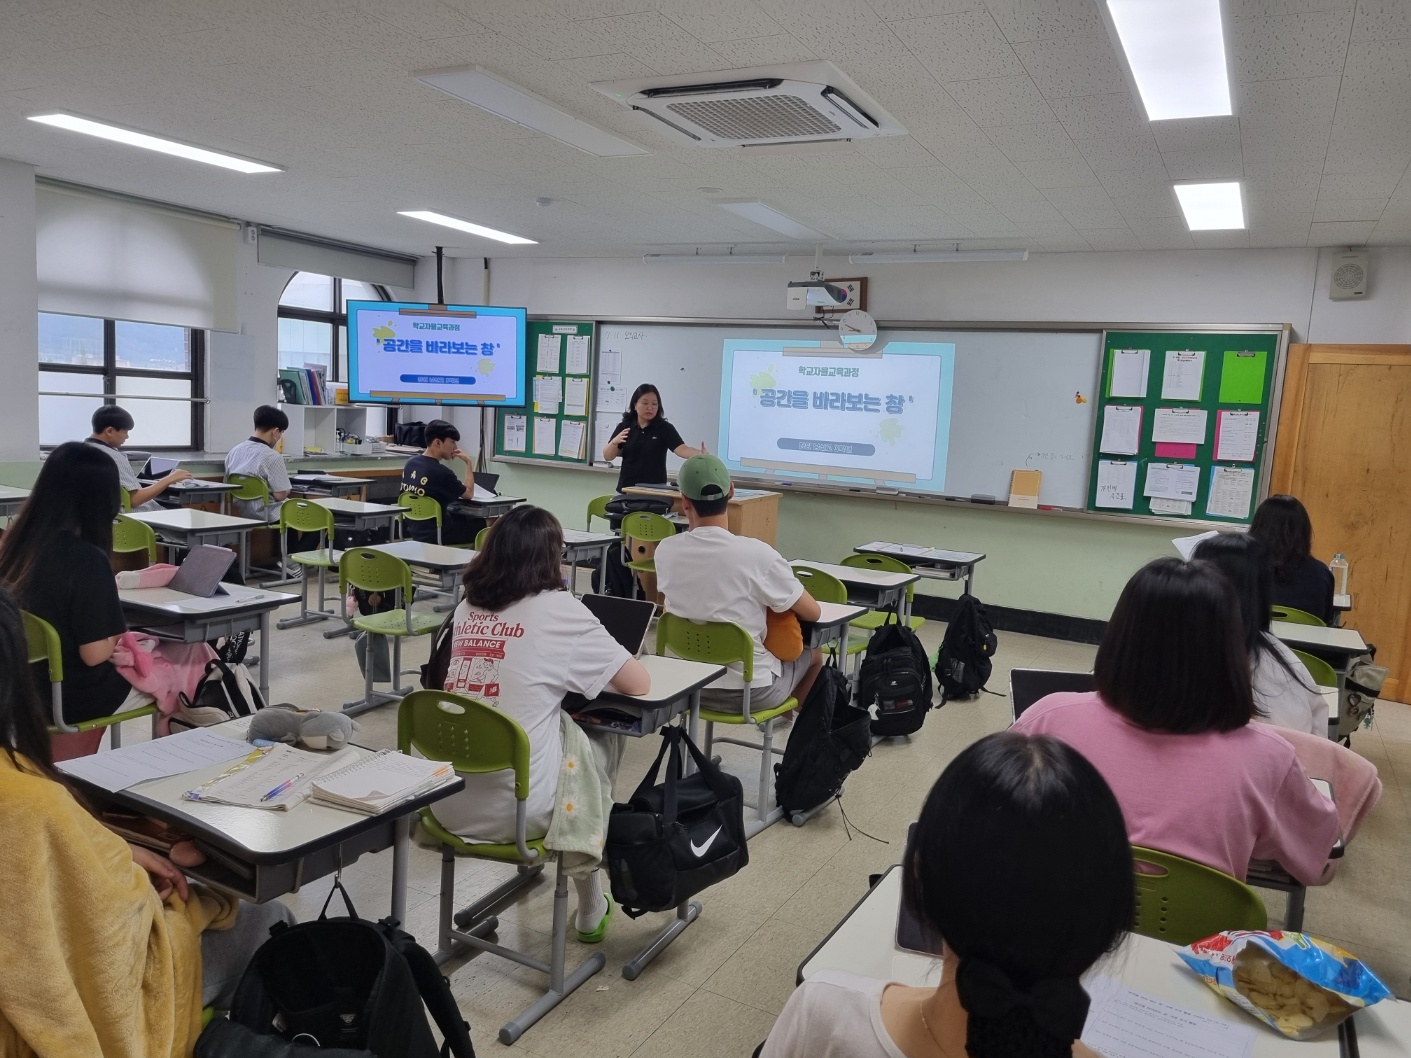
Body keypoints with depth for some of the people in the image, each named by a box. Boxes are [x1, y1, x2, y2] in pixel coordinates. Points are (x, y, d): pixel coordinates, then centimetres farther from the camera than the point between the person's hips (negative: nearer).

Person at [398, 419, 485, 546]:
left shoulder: (411, 463, -1)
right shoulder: (442, 472, -24)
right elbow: (469, 494, -6)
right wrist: (469, 463, 1)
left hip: (415, 530, 9)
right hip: (435, 535, -9)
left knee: (463, 516, 27)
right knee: (483, 524, 7)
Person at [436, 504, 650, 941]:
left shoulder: (467, 607, 8)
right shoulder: (558, 609, -8)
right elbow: (639, 684, -3)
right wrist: (582, 671, 14)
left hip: (448, 804, 6)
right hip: (516, 811, -6)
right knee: (605, 741, 22)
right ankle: (591, 912, 34)